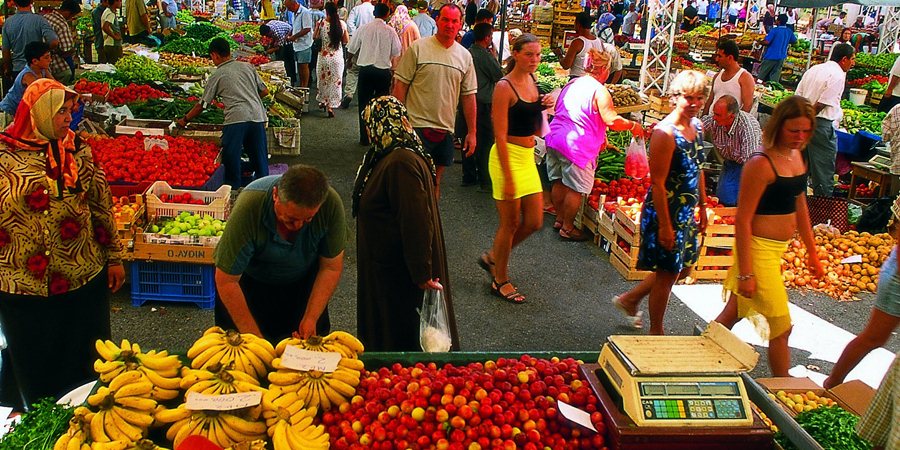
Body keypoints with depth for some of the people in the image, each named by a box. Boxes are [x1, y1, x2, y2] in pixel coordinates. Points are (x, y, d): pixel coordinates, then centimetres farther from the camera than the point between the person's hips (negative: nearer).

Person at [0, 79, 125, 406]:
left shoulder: (76, 150, 2)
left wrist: (114, 256, 7)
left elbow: (101, 204, 7)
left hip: (86, 279, 3)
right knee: (34, 366, 14)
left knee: (88, 361, 14)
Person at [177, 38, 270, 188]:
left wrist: (185, 119, 25)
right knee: (260, 160, 11)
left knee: (231, 160, 4)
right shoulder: (248, 67, 17)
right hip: (258, 116, 4)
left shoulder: (217, 75, 8)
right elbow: (264, 91, 17)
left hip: (236, 119, -4)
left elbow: (202, 104, 12)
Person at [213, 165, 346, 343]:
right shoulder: (248, 206, -36)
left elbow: (331, 267, -15)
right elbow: (226, 281, -29)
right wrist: (255, 339, -29)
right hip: (249, 279, -2)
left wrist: (311, 319, -22)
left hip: (303, 280, 2)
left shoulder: (331, 203, -29)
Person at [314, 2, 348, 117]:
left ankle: (323, 101, 33)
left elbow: (315, 37, 2)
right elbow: (346, 40, 4)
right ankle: (330, 106, 4)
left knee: (323, 79, 19)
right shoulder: (342, 24, -6)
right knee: (335, 81, 7)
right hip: (338, 57, 1)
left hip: (324, 56, -1)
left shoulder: (322, 24, -12)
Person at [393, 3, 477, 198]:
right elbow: (400, 85, -3)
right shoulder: (418, 48, -4)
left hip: (445, 130, 4)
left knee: (434, 183, 12)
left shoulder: (465, 56, 8)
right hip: (417, 125, -4)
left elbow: (469, 96, 11)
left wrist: (472, 132, 9)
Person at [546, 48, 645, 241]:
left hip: (555, 138, 8)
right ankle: (567, 228, 13)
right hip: (576, 145, -8)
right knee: (575, 188, 4)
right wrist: (633, 125, -2)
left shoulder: (571, 84, 13)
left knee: (559, 182, 19)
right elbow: (612, 120, -21)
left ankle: (560, 219, 33)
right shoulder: (599, 91, -12)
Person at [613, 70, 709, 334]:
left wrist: (702, 208, 19)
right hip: (665, 212, -9)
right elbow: (657, 183, -22)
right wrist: (664, 225, -22)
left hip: (686, 213, 9)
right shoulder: (665, 132, -21)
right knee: (667, 272, 4)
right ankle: (655, 332, 23)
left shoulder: (697, 126, 7)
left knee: (682, 268, 20)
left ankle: (629, 300, 36)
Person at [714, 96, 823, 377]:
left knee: (734, 313, 20)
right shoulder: (761, 164, -20)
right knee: (781, 327, 1)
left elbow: (800, 205, 18)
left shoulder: (796, 154, 7)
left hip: (778, 249, 8)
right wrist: (745, 273, -21)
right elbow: (742, 220, -20)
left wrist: (812, 252, 20)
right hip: (759, 250, -8)